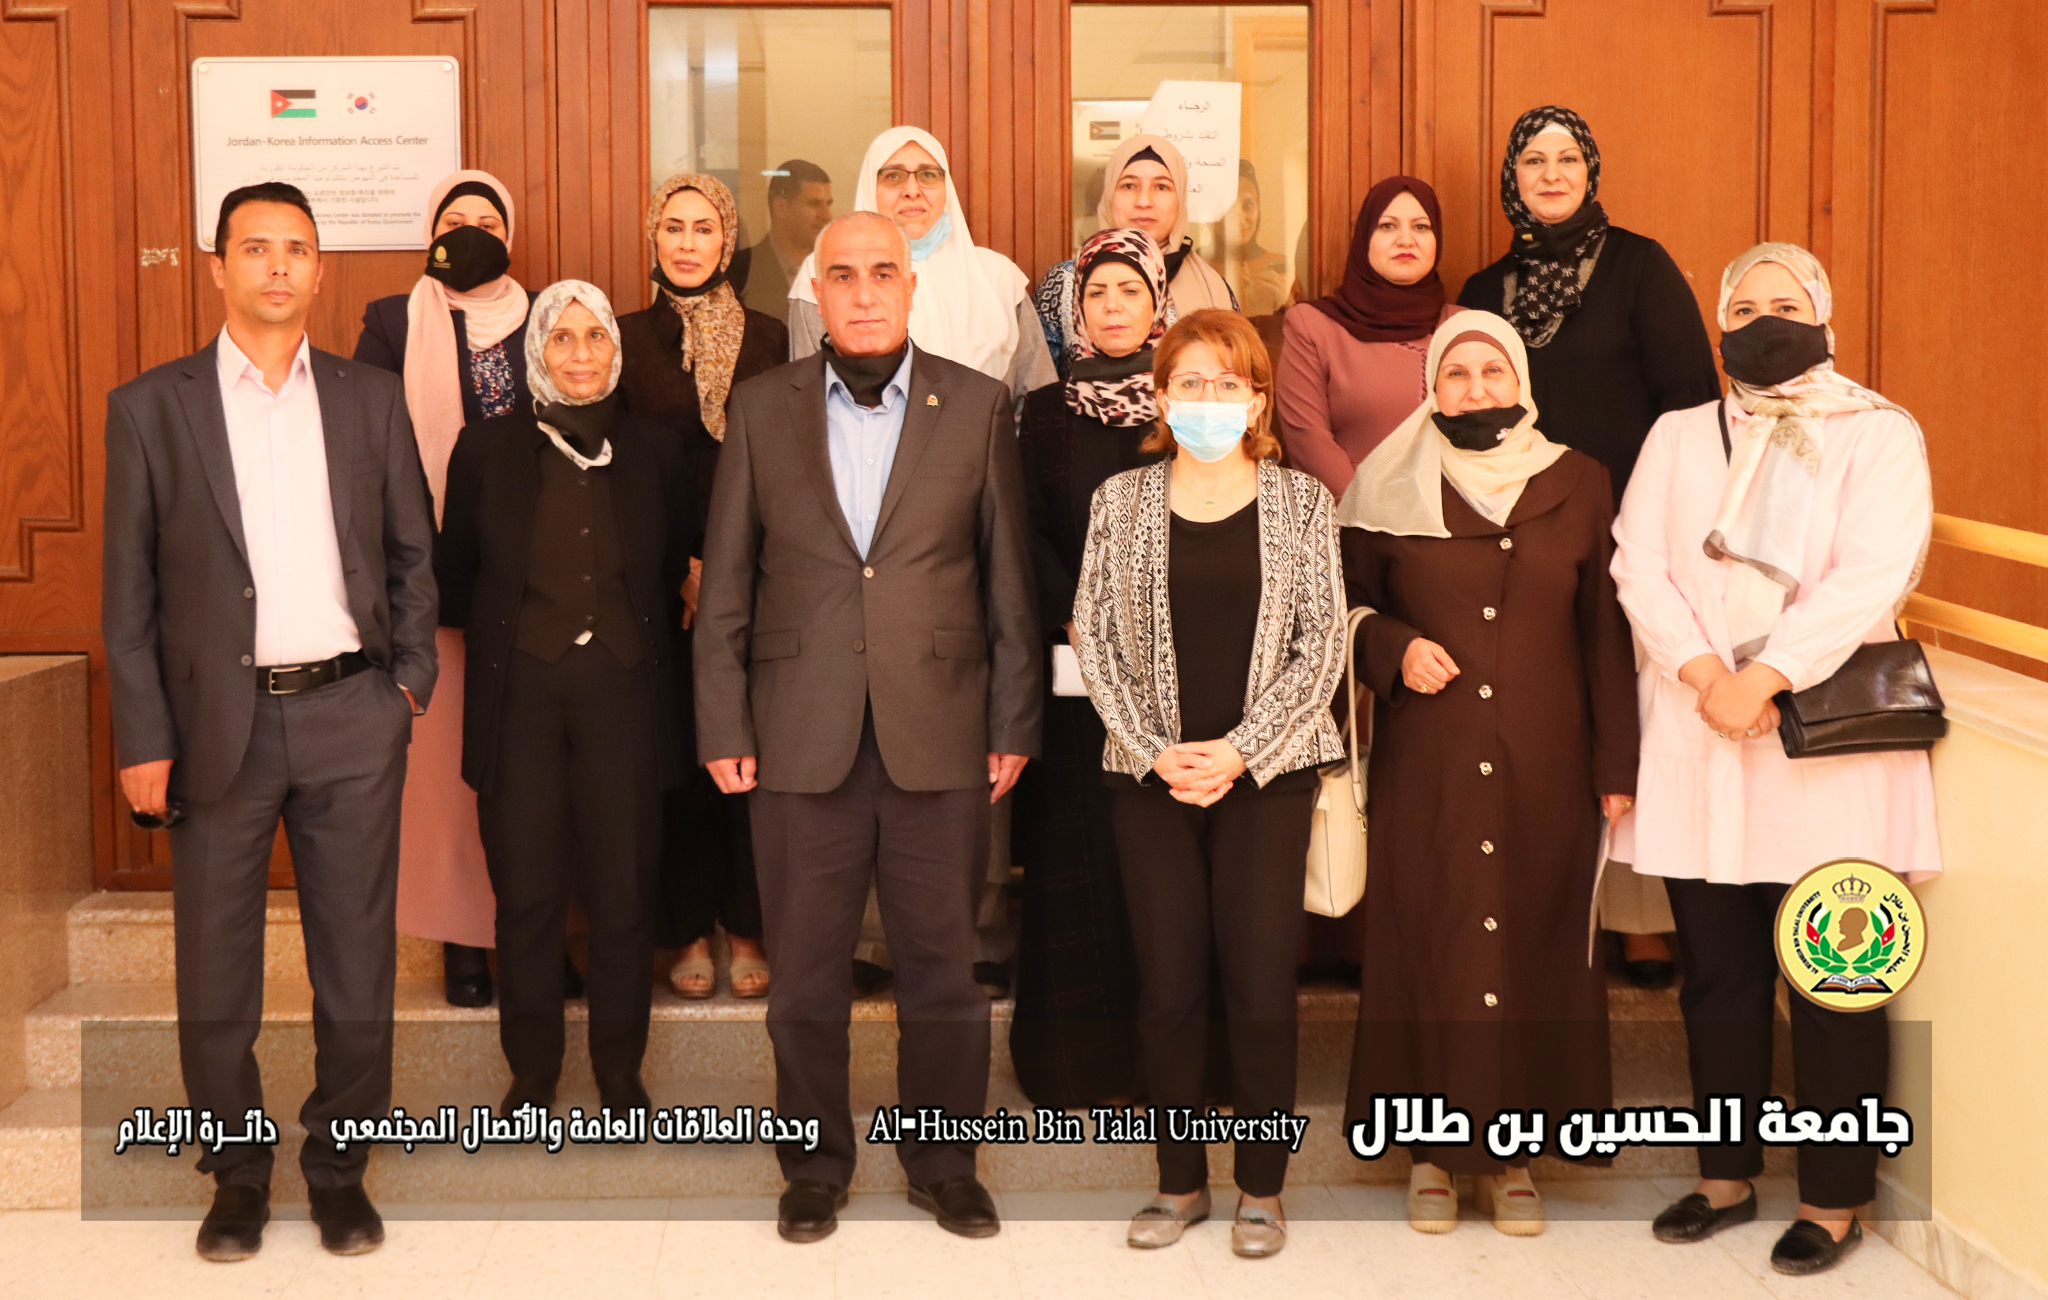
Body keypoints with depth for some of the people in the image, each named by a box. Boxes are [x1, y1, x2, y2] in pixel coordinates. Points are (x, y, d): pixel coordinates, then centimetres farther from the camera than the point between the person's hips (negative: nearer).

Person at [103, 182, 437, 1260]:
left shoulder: (371, 399, 7)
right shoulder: (150, 407, 2)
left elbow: (412, 553, 14)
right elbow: (129, 589, 1)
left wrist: (409, 679, 3)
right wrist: (144, 740, -4)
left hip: (352, 717, 1)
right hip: (220, 721, -1)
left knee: (358, 961, 7)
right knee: (215, 970, 6)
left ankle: (339, 1167, 22)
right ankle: (237, 1176, 23)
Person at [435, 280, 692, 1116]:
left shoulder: (654, 453, 9)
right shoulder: (488, 450, 7)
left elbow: (678, 576, 12)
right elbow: (452, 577, 9)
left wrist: (653, 640, 2)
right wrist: (496, 626, -2)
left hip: (623, 693, 1)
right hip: (520, 694, 0)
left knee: (624, 890, 3)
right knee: (526, 891, 4)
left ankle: (620, 1069, 18)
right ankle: (532, 1072, 18)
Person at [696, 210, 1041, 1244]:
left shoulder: (977, 405, 4)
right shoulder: (762, 407, 6)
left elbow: (1008, 576, 5)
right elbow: (726, 581, 6)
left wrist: (1014, 722, 2)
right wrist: (722, 726, 2)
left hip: (940, 735, 0)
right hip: (802, 735, 1)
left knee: (944, 966, 7)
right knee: (805, 972, 8)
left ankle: (943, 1164, 23)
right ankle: (815, 1167, 24)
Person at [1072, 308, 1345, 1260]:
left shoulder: (1301, 501, 4)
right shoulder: (1120, 501, 6)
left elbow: (1321, 644, -1)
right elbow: (1095, 640, 3)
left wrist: (1240, 750, -10)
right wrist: (1155, 750, -7)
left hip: (1265, 774, -1)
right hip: (1151, 778, 1)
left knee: (1262, 990, -2)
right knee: (1168, 988, 3)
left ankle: (1261, 1190, 13)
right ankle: (1180, 1182, 18)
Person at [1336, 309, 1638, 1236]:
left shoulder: (1576, 484, 5)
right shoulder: (1393, 488, 4)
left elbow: (1603, 629, 5)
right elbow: (1350, 600, 12)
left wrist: (1617, 766, 2)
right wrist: (1394, 646, -9)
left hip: (1544, 763, 1)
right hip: (1425, 765, 0)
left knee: (1534, 940, 2)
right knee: (1427, 940, 1)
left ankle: (1514, 1151, 13)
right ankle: (1432, 1147, 13)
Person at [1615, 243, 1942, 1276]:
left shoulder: (1879, 434, 4)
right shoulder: (1678, 436, 14)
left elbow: (1874, 571, -10)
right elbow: (1639, 566, 3)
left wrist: (1769, 673, -20)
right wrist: (1701, 671, -14)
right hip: (1697, 742, 3)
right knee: (1716, 973, 8)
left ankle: (1831, 1202, 9)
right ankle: (1727, 1176, 21)